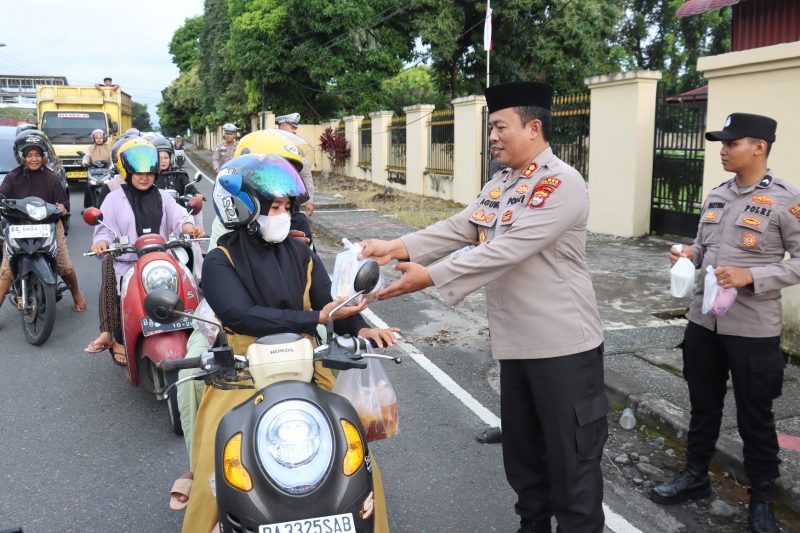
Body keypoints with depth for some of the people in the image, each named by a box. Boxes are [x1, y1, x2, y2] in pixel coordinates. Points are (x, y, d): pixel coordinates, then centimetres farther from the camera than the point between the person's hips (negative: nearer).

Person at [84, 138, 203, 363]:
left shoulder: (162, 197, 17)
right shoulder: (115, 199, 11)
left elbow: (177, 217, 1)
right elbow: (105, 228, 3)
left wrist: (190, 228, -21)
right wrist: (102, 242, -20)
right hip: (125, 262, -1)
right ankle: (118, 339, 1)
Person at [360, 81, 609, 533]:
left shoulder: (563, 184, -17)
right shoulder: (499, 185, 13)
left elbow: (508, 250, -27)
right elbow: (456, 229, 4)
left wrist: (432, 277, -30)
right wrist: (397, 248, -10)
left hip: (564, 346, -8)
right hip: (515, 344, 9)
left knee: (571, 458, 5)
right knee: (522, 452, 21)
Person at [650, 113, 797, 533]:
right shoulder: (715, 196, 7)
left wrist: (751, 276, -23)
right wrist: (688, 255, -4)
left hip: (753, 329, -5)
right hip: (703, 320, 6)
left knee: (755, 416, 10)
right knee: (703, 405, 19)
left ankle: (762, 497, 29)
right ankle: (695, 476, 36)